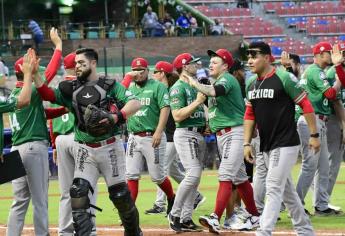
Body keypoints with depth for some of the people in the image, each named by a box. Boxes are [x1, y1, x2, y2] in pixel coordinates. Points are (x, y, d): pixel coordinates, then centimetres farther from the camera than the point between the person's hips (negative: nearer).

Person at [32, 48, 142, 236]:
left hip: (109, 147, -3)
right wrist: (35, 76, -14)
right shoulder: (71, 88, 11)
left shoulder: (109, 85, -2)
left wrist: (115, 117, -28)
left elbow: (135, 103, -12)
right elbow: (49, 95, 1)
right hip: (84, 150, 3)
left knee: (119, 193, 3)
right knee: (78, 192, -9)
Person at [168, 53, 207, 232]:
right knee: (193, 174, -18)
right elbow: (177, 116, -19)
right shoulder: (178, 88, -10)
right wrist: (197, 101, -20)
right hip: (185, 134, -9)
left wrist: (207, 125, 8)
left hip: (199, 135, 9)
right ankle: (175, 214, -9)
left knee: (195, 177, 7)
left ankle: (186, 218, 9)